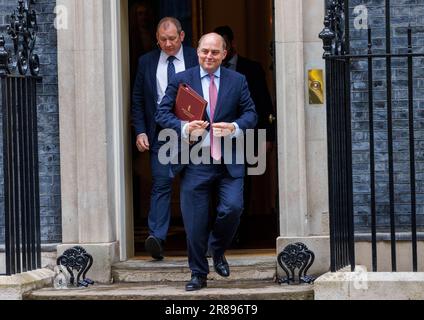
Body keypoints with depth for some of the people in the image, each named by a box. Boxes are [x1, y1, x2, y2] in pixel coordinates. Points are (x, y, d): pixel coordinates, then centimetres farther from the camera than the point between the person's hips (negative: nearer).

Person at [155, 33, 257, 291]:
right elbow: (162, 113, 0)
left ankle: (218, 250, 16)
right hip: (195, 162, -1)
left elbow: (251, 114, 6)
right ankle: (198, 274, 16)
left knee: (233, 207, -15)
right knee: (195, 222, 1)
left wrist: (234, 127, -15)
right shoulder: (181, 80, 5)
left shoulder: (238, 81, 9)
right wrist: (184, 127, -18)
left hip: (229, 162, 1)